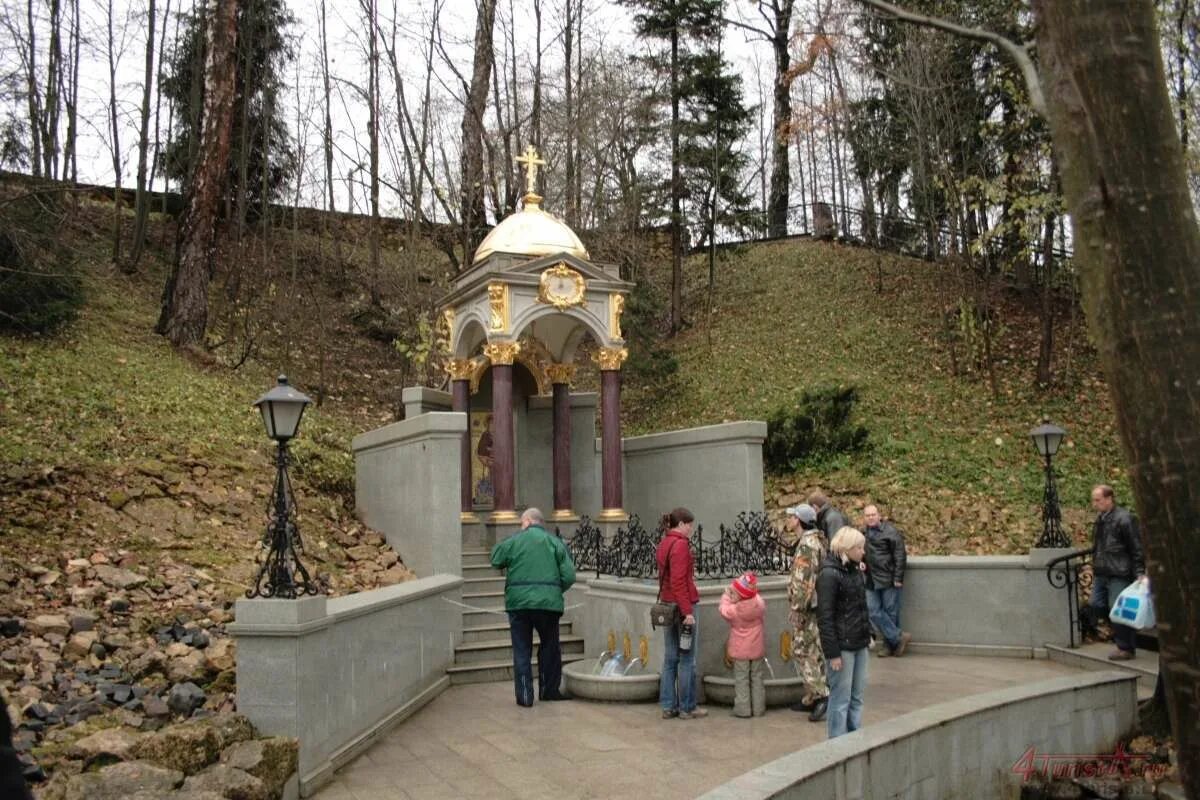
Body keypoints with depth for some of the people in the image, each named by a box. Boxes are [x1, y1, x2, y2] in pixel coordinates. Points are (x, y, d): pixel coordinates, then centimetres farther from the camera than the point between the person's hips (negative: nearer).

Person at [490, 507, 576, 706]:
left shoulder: (513, 541, 1)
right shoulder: (555, 542, 4)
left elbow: (496, 560, 11)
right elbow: (569, 576, -1)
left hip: (518, 602, -1)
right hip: (548, 602, 1)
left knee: (521, 650, 8)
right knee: (549, 647, 18)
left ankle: (525, 695, 6)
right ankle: (549, 690, 24)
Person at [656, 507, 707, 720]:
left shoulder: (663, 544, 12)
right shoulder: (680, 545, -15)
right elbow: (678, 581, -20)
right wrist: (687, 612, -20)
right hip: (683, 606, -9)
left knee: (670, 658, 12)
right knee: (687, 660, 1)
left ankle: (669, 706, 16)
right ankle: (687, 707, 8)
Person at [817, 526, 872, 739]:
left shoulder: (855, 570, 10)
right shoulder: (829, 574, -16)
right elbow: (825, 617, -17)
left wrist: (867, 634, 12)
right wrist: (832, 653, -18)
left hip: (859, 644, 8)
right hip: (842, 646, -8)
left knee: (857, 697, 15)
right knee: (841, 699, 1)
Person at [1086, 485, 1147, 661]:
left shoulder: (1124, 519, -13)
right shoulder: (1100, 519, 14)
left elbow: (1137, 549, -13)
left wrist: (1140, 572, -15)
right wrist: (1095, 566, 22)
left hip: (1119, 574, -9)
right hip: (1101, 574, 9)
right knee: (1095, 606, 7)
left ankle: (1126, 648, 8)